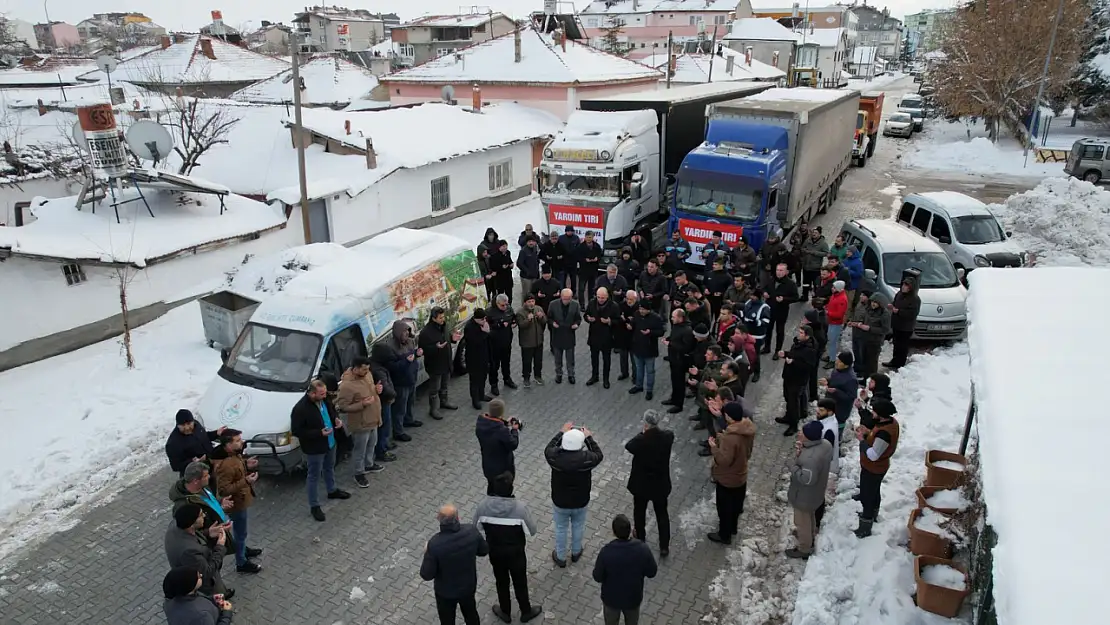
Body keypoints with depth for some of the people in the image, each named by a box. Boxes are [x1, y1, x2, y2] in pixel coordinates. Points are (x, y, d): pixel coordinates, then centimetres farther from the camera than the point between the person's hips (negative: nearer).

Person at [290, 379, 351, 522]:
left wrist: (337, 419, -10)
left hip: (330, 442, 7)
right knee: (314, 476, 9)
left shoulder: (324, 400, -8)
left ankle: (332, 491, 53)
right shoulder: (300, 409, -30)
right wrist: (319, 433, -30)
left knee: (329, 468, 28)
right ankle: (314, 506, 26)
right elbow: (296, 431, -25)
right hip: (314, 448, -7)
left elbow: (333, 410, 13)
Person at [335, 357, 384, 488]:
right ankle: (359, 474, 31)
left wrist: (377, 389, -9)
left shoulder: (367, 374, -6)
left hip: (373, 419, 8)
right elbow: (342, 407, -26)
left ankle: (369, 465, 50)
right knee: (360, 450, 11)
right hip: (360, 423, -8)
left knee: (372, 444, 27)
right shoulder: (347, 385, -30)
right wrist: (362, 404, -31)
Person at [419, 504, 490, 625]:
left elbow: (426, 575, -22)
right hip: (469, 586, 2)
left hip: (445, 591, -2)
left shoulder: (435, 544, -34)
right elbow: (484, 551, -5)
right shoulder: (472, 532, -24)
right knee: (471, 613, 31)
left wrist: (427, 554, -6)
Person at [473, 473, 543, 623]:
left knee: (501, 582, 26)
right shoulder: (520, 507, -28)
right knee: (520, 582, 22)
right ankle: (526, 612, 44)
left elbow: (475, 526, -4)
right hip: (516, 553, -2)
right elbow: (532, 531, -16)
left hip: (495, 552, 2)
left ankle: (505, 612, 46)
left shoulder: (483, 505, -21)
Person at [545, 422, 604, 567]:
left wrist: (561, 432, 5)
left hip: (560, 502, 0)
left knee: (561, 529, 22)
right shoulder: (586, 458, -28)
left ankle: (560, 558, 40)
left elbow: (547, 448, 0)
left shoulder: (555, 456, -25)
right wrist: (589, 437, 2)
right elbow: (599, 455, -4)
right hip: (580, 502, 0)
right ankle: (576, 553, 48)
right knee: (578, 526, 26)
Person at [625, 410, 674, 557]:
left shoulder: (640, 440, -29)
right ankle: (664, 547, 27)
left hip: (641, 484, -2)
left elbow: (628, 446, -8)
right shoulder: (668, 436, -19)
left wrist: (642, 433, -4)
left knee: (639, 512, 24)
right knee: (662, 514, 20)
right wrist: (655, 429, -2)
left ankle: (640, 540, 44)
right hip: (661, 484, 2)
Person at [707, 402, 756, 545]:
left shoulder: (730, 437, -37)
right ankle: (732, 527, 48)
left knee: (724, 507, 14)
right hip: (741, 475, 8)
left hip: (727, 479, -8)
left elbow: (724, 460, -33)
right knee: (736, 504, 27)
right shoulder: (748, 428, -10)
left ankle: (724, 535, 32)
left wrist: (714, 446, -20)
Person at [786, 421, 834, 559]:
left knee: (802, 521, 17)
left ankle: (804, 549, 38)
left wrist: (794, 468, -20)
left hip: (804, 495, -8)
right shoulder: (826, 444, -14)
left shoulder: (810, 458, -42)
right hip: (815, 492, 8)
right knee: (810, 516, 33)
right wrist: (802, 452, -9)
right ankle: (811, 535, 57)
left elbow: (807, 479, -35)